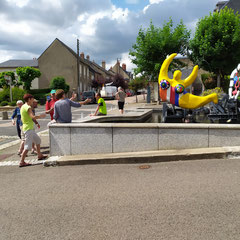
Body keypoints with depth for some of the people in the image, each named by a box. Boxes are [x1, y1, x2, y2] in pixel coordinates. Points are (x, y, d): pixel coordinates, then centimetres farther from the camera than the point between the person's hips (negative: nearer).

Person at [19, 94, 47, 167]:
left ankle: (39, 155, 31)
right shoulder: (28, 107, -15)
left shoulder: (23, 107, 14)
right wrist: (41, 116, -13)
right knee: (28, 146, -9)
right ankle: (22, 162, -8)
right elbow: (33, 117, -28)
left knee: (38, 140, 21)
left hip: (30, 128, 10)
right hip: (29, 129, -10)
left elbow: (22, 119, 20)